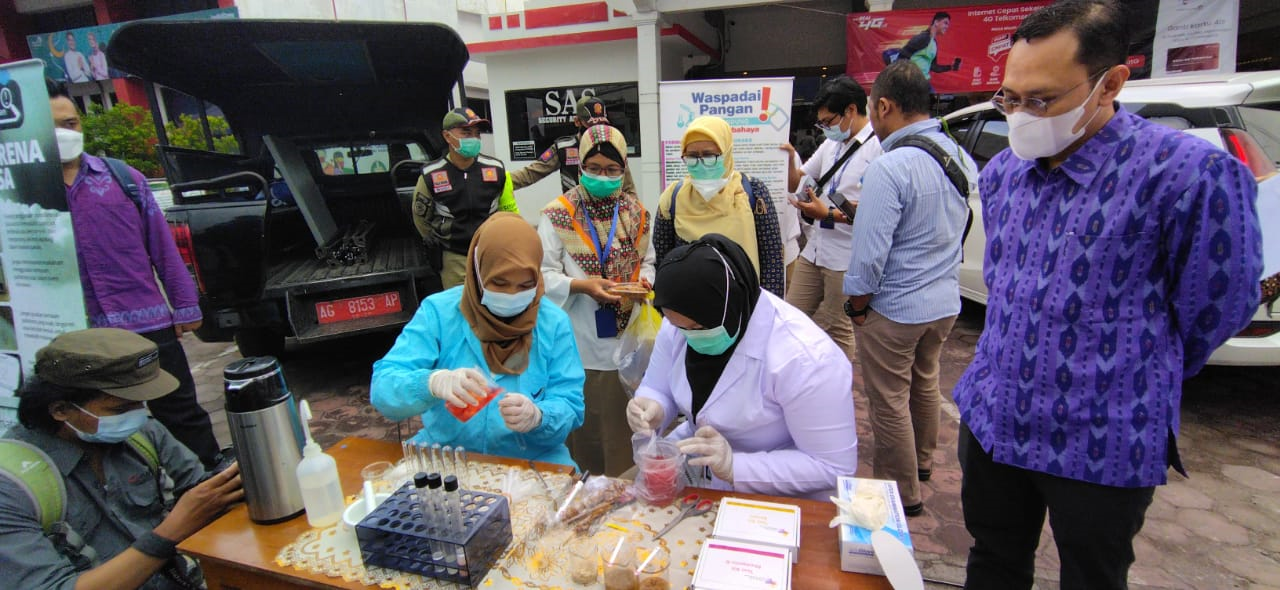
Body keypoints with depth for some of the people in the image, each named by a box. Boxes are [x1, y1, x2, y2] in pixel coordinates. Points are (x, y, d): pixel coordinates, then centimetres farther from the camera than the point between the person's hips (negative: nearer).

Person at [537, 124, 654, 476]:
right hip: (581, 342, -4)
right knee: (585, 421, 7)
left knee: (625, 420, 15)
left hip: (627, 338, 4)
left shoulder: (636, 212, 6)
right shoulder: (558, 214, -7)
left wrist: (644, 280, -5)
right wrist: (582, 286, -22)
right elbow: (543, 275, -7)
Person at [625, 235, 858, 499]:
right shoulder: (680, 323, -10)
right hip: (692, 465, 4)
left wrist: (734, 467, -32)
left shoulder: (804, 357, -29)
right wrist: (653, 411, -21)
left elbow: (834, 467, -24)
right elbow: (657, 390, 3)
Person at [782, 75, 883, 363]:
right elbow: (796, 184, 18)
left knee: (837, 329, 6)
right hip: (814, 250, 8)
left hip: (847, 258, -8)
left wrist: (829, 214, -23)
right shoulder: (831, 144, 12)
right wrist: (789, 159, -1)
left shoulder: (878, 147, -15)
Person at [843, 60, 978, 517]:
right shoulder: (960, 156, 2)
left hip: (895, 308, -8)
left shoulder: (889, 168, -24)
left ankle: (903, 494, 21)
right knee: (925, 384, 25)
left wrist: (857, 306, -9)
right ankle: (922, 464, 46)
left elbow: (869, 255, -24)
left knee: (890, 402, 7)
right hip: (945, 301, 9)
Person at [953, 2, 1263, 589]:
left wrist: (1135, 380, 5)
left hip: (1103, 447, -5)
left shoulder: (1188, 172, -20)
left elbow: (1214, 306, -9)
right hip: (990, 421, 6)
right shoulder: (1001, 172, 2)